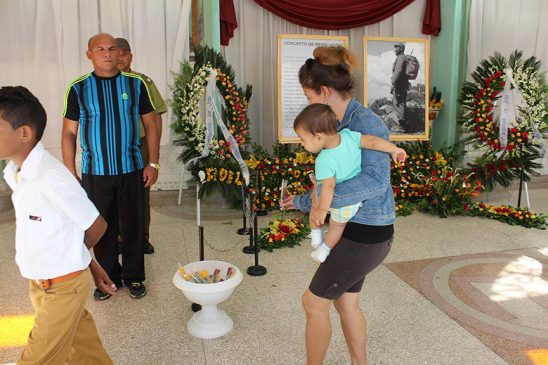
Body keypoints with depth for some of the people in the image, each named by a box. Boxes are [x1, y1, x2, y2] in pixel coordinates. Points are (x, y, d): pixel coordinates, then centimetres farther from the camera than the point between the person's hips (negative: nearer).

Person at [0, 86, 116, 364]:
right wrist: (92, 266, 10)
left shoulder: (51, 178, -26)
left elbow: (96, 226, -16)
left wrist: (66, 258, 3)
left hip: (63, 286, -8)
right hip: (39, 283, 8)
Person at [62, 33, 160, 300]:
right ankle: (108, 277, 29)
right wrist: (70, 173, -3)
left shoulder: (135, 83, 1)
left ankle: (133, 276, 27)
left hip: (131, 170, 0)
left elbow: (151, 125, 4)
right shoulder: (78, 88, 0)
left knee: (134, 226, 8)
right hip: (94, 172, 0)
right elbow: (69, 133, 2)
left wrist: (153, 163, -1)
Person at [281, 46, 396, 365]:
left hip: (365, 234, -8)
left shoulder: (367, 123, -21)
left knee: (314, 302, 6)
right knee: (346, 302, 21)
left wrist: (310, 200, -32)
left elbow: (375, 180, -33)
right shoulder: (341, 123, 5)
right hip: (355, 227, 8)